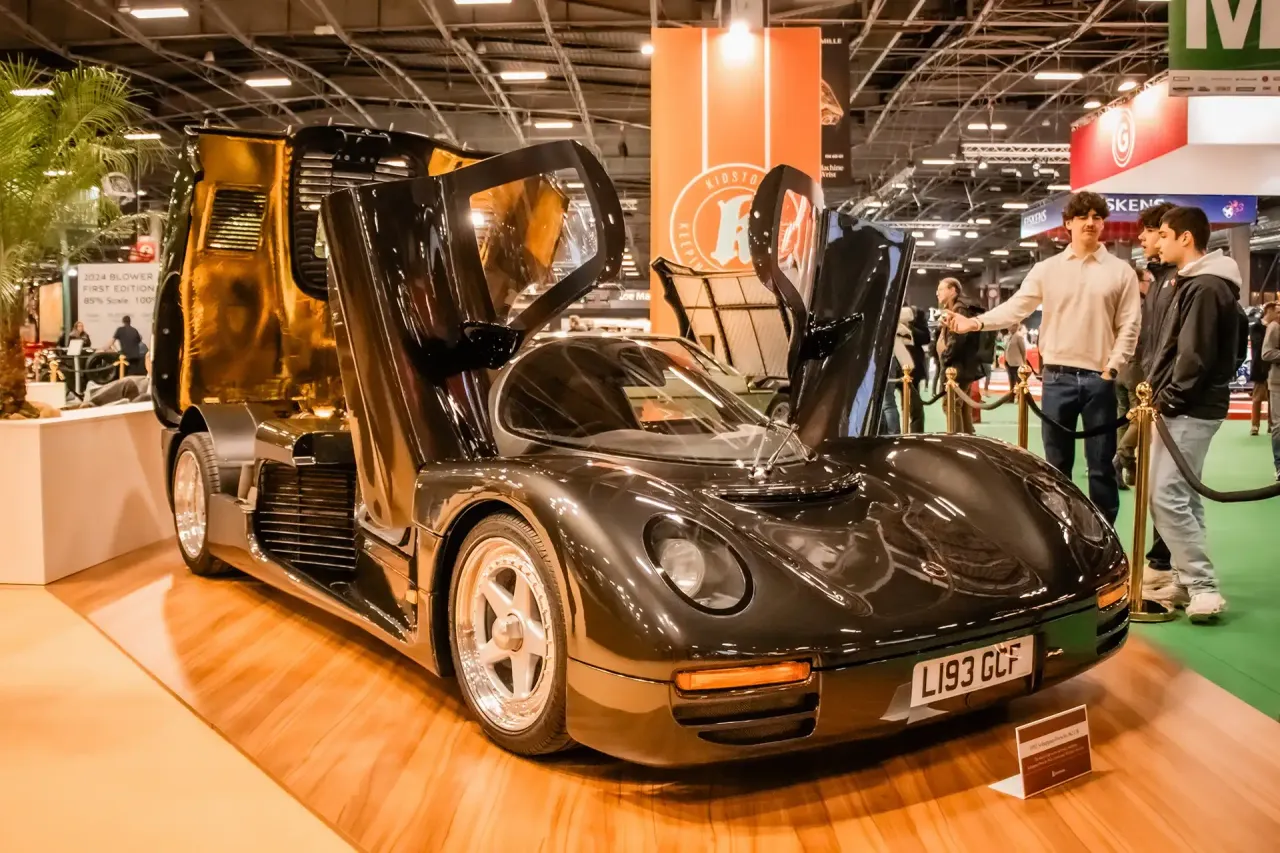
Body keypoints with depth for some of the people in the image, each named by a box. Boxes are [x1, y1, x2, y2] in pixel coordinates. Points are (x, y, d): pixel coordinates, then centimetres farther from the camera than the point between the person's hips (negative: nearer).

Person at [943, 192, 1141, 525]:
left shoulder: (1121, 271, 3)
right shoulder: (1047, 269, 6)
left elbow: (1129, 326, 1)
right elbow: (1016, 307, -1)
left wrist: (1112, 367, -8)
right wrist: (975, 322, -15)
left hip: (1099, 379, -1)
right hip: (1057, 376, 1)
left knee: (1101, 464, 5)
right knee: (1057, 463, 10)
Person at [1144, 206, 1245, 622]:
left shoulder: (1205, 287, -16)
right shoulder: (1195, 282, 17)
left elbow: (1195, 357, -21)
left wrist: (1166, 399, -14)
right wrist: (1162, 395, 14)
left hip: (1189, 409, -10)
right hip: (1189, 407, 10)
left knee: (1166, 496, -11)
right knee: (1181, 496, 12)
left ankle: (1204, 588, -7)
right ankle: (1187, 580, 18)